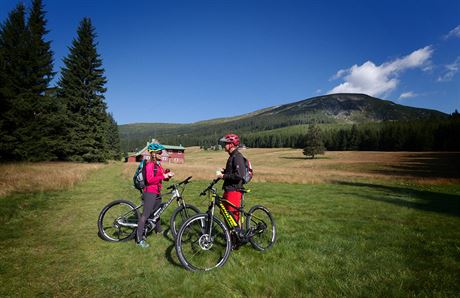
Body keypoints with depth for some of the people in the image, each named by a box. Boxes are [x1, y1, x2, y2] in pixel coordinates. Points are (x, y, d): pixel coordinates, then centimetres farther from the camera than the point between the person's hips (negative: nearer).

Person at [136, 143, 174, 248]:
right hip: (150, 192, -9)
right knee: (146, 215, -7)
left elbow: (162, 176, 14)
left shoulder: (158, 164, 13)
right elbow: (150, 179, -24)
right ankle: (140, 239, -3)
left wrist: (168, 175, -5)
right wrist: (163, 176, -22)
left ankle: (158, 230, 40)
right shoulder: (150, 164, -14)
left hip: (157, 192, 9)